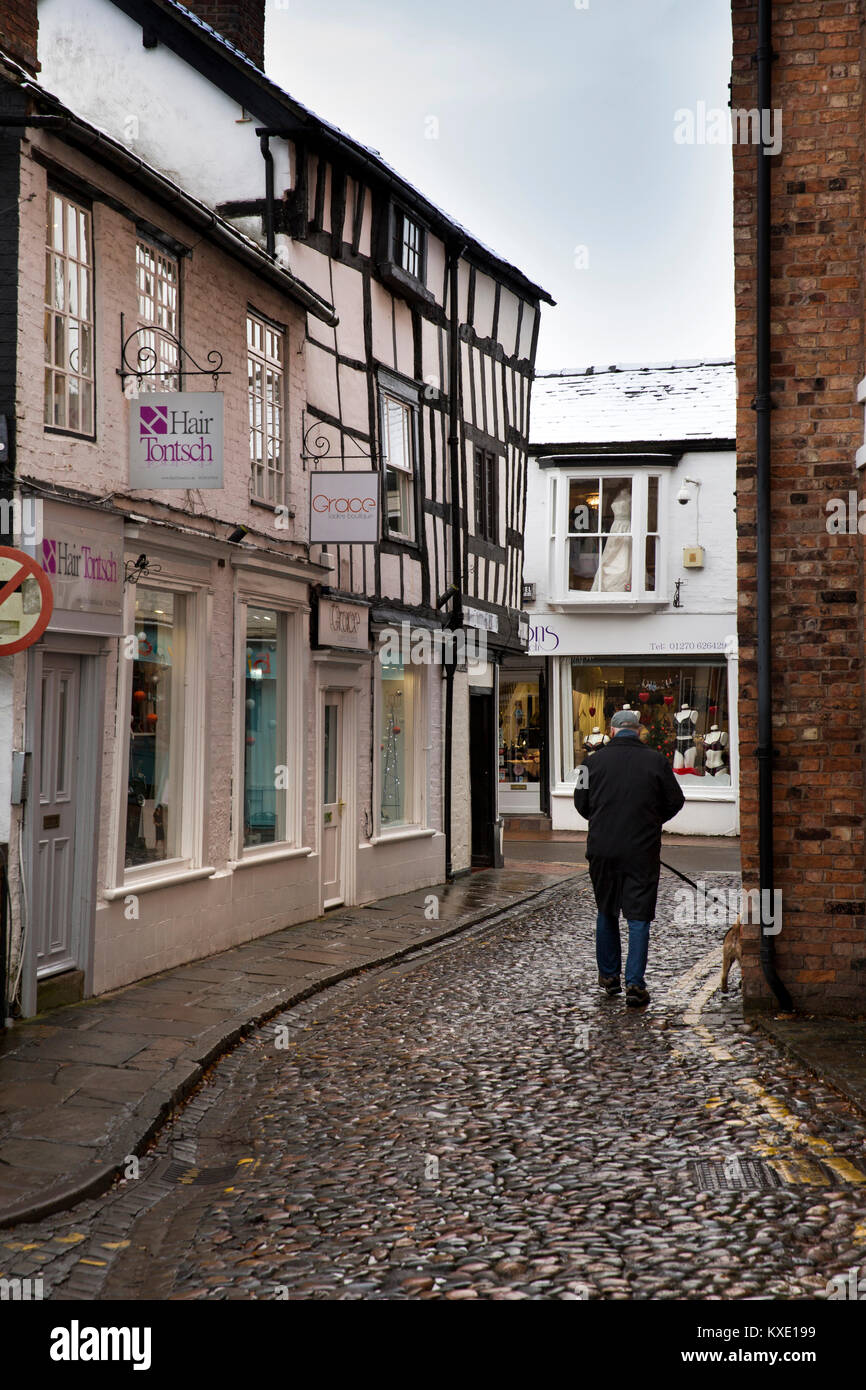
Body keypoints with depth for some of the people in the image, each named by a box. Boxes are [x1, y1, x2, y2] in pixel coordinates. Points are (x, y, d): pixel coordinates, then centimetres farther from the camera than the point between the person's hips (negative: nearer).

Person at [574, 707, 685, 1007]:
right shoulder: (656, 761, -4)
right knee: (638, 916, 3)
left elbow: (581, 802, 5)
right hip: (642, 850, -1)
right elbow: (675, 801, 4)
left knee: (606, 913, 17)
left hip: (602, 848, 1)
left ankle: (609, 976, 26)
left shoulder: (595, 760, -3)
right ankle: (635, 985, -2)